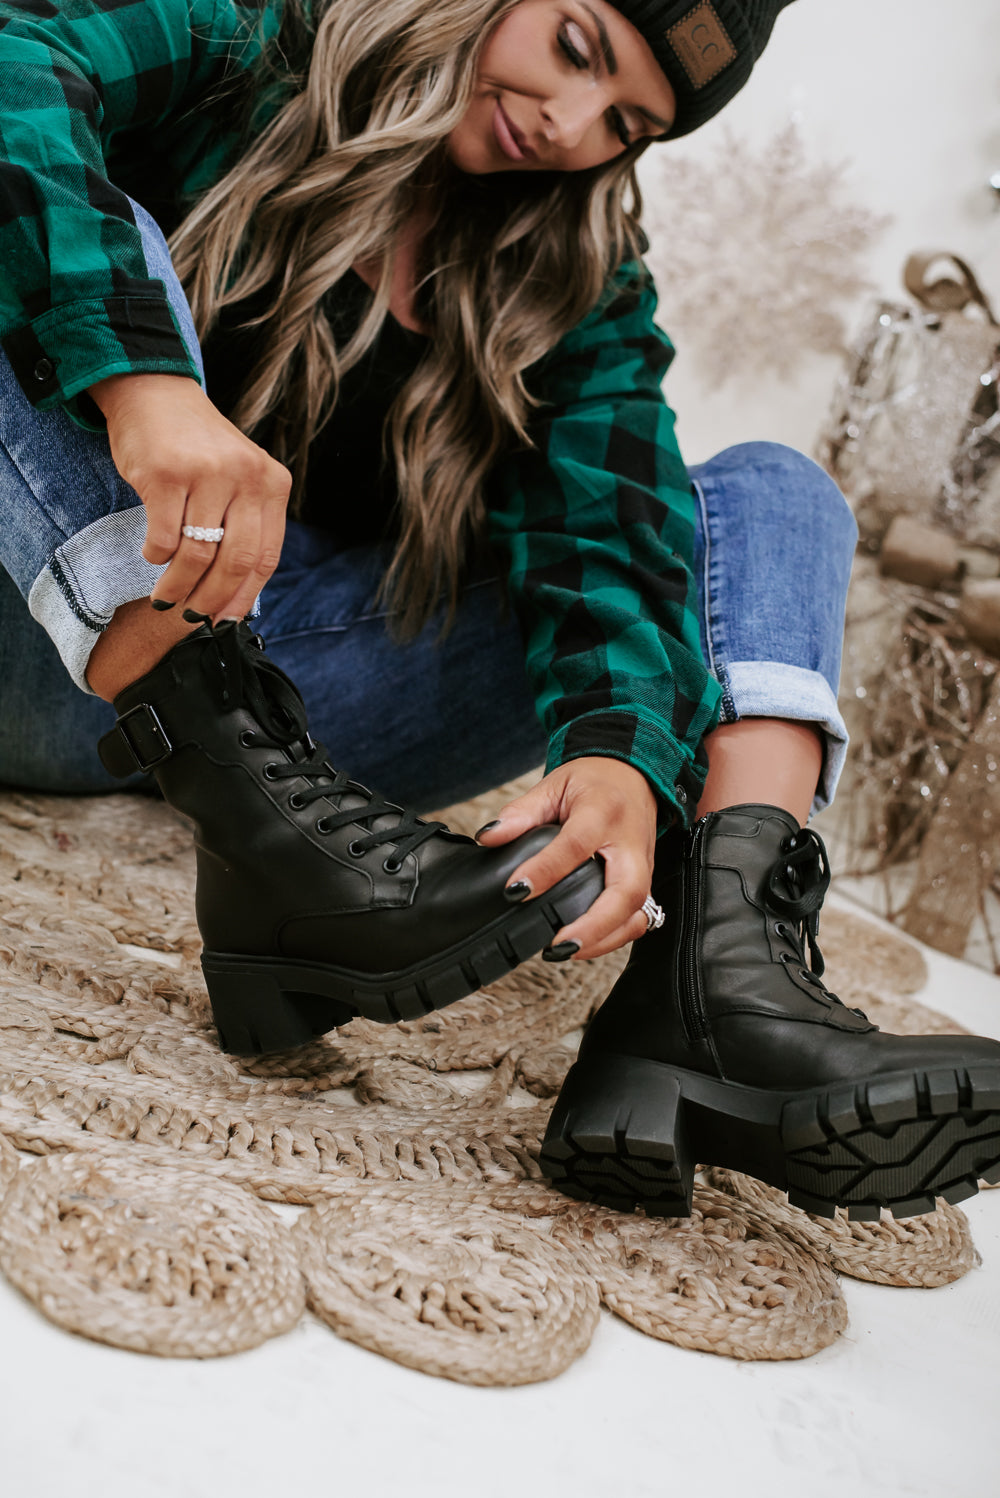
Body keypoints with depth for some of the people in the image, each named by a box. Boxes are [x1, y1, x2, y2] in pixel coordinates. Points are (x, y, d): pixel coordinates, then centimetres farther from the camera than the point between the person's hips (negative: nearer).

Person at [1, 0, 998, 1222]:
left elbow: (606, 525, -9)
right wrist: (145, 378, -38)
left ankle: (718, 980, -35)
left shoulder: (578, 288, 8)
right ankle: (256, 823, -37)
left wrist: (623, 747, -30)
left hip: (292, 696, 3)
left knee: (773, 498, -7)